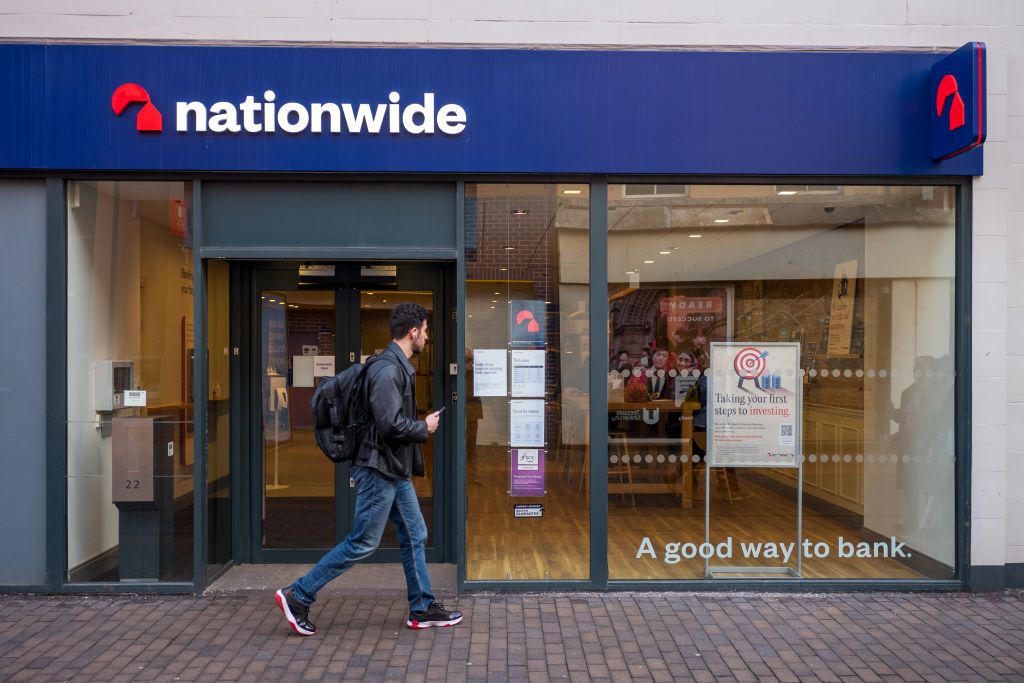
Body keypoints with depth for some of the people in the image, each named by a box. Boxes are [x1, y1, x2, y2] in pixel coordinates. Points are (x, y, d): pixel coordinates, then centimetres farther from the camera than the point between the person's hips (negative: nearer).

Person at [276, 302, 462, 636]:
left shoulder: (398, 367, 12)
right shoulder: (388, 369, -20)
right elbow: (391, 425, -26)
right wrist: (425, 428, -12)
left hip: (395, 471, 10)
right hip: (379, 470, -10)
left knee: (414, 536, 13)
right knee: (362, 543, -2)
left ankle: (422, 609, 23)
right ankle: (297, 596, 8)